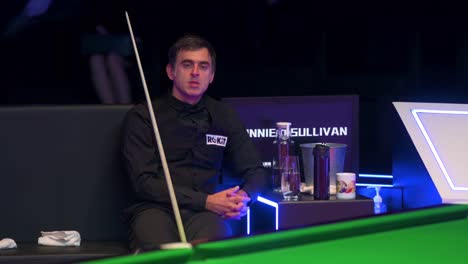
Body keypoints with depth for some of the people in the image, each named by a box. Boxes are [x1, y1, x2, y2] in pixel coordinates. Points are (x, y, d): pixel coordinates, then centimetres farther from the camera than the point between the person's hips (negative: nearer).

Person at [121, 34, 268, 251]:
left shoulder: (224, 117, 18)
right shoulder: (142, 117, 6)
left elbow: (256, 172, 22)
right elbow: (144, 182, -4)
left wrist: (243, 198, -5)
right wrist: (206, 201, -14)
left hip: (206, 213, 2)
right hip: (157, 210, -1)